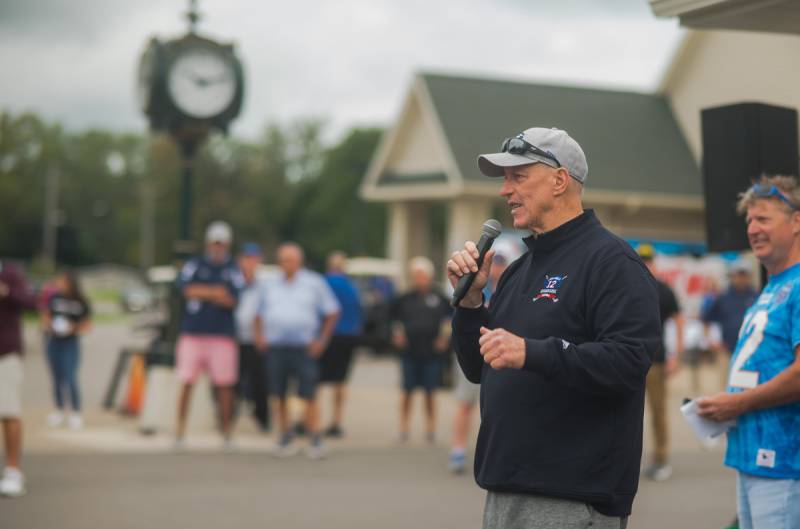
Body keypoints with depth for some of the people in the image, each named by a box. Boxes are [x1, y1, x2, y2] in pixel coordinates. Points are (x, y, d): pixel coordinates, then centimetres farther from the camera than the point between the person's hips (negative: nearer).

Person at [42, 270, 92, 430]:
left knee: (70, 379, -9)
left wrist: (74, 328, -17)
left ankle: (76, 414, 0)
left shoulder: (80, 303, -6)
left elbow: (85, 326, 1)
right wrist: (47, 325, -9)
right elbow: (46, 318, 12)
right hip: (54, 343, 4)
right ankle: (59, 411, 21)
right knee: (57, 379, 10)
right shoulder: (54, 298, 1)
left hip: (71, 343, -4)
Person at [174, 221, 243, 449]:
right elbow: (187, 289, -8)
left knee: (224, 385, 1)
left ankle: (226, 432, 10)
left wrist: (202, 292, -5)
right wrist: (217, 292, -6)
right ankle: (180, 430, 4)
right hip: (192, 332, 1)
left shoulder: (233, 270, 5)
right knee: (186, 383, -2)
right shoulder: (194, 264, 8)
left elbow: (232, 300, -7)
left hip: (222, 334, 0)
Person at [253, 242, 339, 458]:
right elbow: (259, 315, 22)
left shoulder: (314, 283, 4)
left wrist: (322, 340, -2)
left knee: (308, 396, -9)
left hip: (304, 348, -3)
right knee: (279, 396, 4)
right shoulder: (269, 285, 14)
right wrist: (259, 336, 6)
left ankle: (315, 440, -5)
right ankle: (285, 439, 14)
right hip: (275, 347, 3)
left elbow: (332, 312, 6)